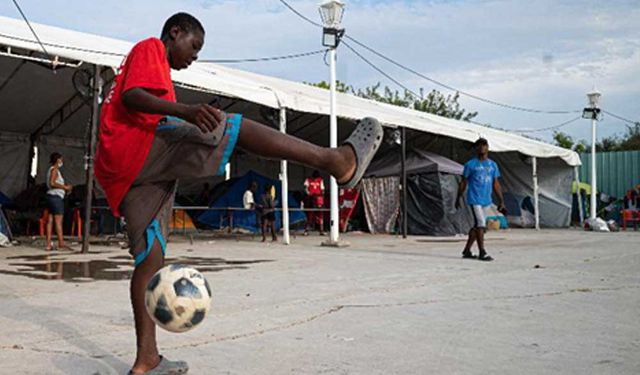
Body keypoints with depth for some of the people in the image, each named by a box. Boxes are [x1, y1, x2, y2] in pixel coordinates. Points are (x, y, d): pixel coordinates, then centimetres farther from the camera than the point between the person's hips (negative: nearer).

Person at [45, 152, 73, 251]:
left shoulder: (52, 170, 20)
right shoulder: (54, 170, -9)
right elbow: (52, 183, -21)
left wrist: (65, 188, 15)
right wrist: (65, 187, -13)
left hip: (52, 197, 10)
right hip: (56, 197, -10)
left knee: (50, 220, 5)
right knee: (58, 220, -9)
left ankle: (48, 244, 4)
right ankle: (61, 243, -10)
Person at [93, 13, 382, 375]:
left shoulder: (150, 59, 35)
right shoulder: (150, 49, 7)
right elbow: (130, 97, -13)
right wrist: (185, 111, -29)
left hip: (121, 172, 10)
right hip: (140, 145, -10)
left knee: (150, 258, 5)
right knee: (235, 126, -16)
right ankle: (338, 160, -25)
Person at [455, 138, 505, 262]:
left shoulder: (493, 165, 11)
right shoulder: (470, 164, -2)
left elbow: (496, 184, 14)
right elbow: (463, 183, 3)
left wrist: (501, 200, 10)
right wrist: (458, 198, 4)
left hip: (486, 200, 6)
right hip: (474, 199, -5)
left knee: (477, 226, 9)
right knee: (481, 225, -13)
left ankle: (467, 251, 18)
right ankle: (482, 252, -8)